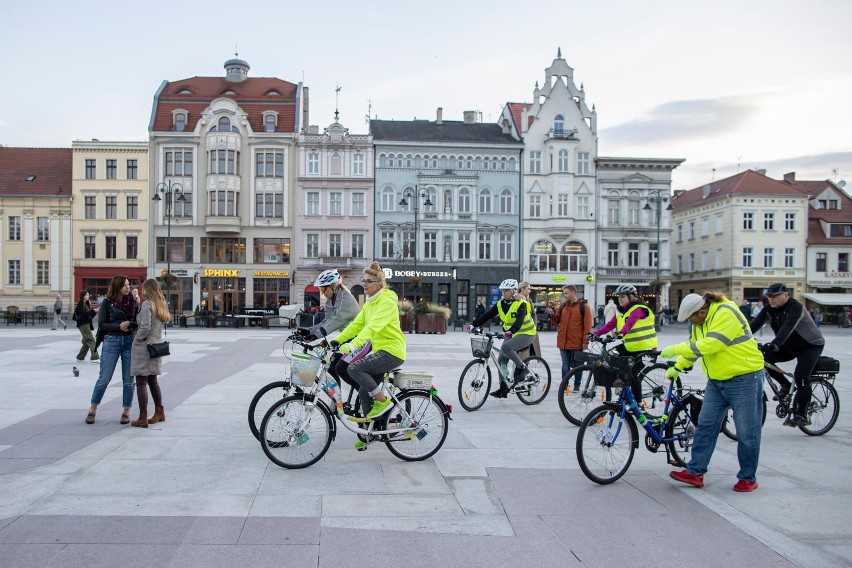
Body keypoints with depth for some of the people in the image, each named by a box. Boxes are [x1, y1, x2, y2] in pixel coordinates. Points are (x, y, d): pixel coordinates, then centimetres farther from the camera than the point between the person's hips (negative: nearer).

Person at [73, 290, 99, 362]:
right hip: (83, 325, -9)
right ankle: (95, 357, -18)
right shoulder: (80, 304, -8)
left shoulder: (87, 304, 16)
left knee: (86, 342, 13)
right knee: (91, 340, -14)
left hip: (87, 324, 9)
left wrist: (95, 312, 0)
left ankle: (80, 357, 24)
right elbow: (83, 314, -21)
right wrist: (93, 310, -23)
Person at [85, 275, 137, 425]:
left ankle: (126, 411, 14)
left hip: (130, 341, 2)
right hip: (112, 341, -2)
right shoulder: (107, 303, 0)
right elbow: (101, 324, -3)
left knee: (128, 379, 5)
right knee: (104, 378, 2)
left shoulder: (133, 301, 7)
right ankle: (93, 409, 19)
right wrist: (119, 326, -17)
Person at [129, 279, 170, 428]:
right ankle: (159, 413, 24)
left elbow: (145, 327, -20)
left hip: (143, 347, -8)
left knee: (141, 383, -2)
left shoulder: (146, 304, -13)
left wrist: (137, 339, -7)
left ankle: (143, 418, 0)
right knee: (152, 381, 18)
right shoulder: (161, 305, 11)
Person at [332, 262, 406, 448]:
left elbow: (373, 326, -28)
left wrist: (353, 344, -39)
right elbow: (356, 324, 11)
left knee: (354, 368, -22)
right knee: (364, 392, 8)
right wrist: (337, 340, -1)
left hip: (392, 351, -9)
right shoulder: (369, 303, 15)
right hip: (380, 350, 9)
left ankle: (383, 401, -7)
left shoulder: (387, 301, -14)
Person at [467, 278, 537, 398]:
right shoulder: (501, 304, 2)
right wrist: (474, 324, -17)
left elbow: (519, 320, -31)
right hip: (511, 335, 7)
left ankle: (522, 367, -11)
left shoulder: (521, 304, -16)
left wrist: (511, 330, -49)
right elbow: (487, 314, -6)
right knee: (501, 360, -1)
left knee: (505, 347, -30)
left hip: (525, 334, -7)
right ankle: (504, 388, 8)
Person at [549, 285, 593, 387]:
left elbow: (587, 325, -7)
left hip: (577, 343, -4)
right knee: (565, 365, 9)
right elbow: (556, 321, 15)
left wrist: (586, 341, -11)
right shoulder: (563, 306, 11)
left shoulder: (583, 306, -4)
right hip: (563, 342, 4)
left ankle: (577, 385, 15)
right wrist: (551, 315, -6)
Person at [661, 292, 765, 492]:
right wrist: (677, 367, 16)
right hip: (717, 381, 9)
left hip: (744, 379, -8)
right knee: (705, 425, 5)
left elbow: (710, 344, -31)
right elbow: (694, 346, 20)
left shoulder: (725, 314, -22)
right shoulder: (700, 322, 7)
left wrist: (676, 349, -26)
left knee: (746, 432, 2)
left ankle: (748, 478, 16)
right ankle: (695, 472, 9)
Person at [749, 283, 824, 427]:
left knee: (801, 376, -20)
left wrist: (774, 344, -56)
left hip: (811, 345, -7)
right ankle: (785, 384, 8)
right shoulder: (769, 310, -6)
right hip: (790, 346, 7)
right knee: (765, 357, -14)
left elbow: (787, 328, -42)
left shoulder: (795, 307, -26)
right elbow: (755, 324, -17)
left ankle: (801, 416, -12)